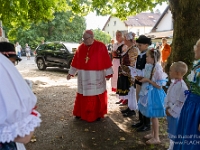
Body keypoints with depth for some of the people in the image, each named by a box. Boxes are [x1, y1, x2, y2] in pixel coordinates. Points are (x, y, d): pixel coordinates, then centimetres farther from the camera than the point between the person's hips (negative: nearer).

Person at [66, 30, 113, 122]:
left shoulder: (100, 46, -9)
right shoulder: (81, 47, 3)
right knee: (83, 95, 12)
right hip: (83, 76, 4)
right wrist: (71, 73, 11)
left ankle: (97, 114, 23)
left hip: (96, 76, -3)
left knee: (96, 95, 7)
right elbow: (75, 61, 9)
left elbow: (106, 60, -8)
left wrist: (108, 73, -9)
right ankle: (81, 113, 28)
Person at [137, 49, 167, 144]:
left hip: (154, 94, -8)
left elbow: (159, 85, -22)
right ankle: (153, 134, 35)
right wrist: (142, 79, 0)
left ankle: (156, 138, 20)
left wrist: (147, 80, -20)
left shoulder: (157, 68, -22)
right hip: (148, 92, 8)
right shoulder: (149, 66, 3)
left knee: (154, 116, 4)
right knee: (151, 115, 19)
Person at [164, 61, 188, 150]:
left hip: (176, 114, -9)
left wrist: (171, 111, -18)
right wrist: (167, 107, 1)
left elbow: (180, 103, -25)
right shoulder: (173, 83, 3)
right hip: (170, 112, 9)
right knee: (171, 132, 24)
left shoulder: (182, 86, -25)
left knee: (176, 134, 7)